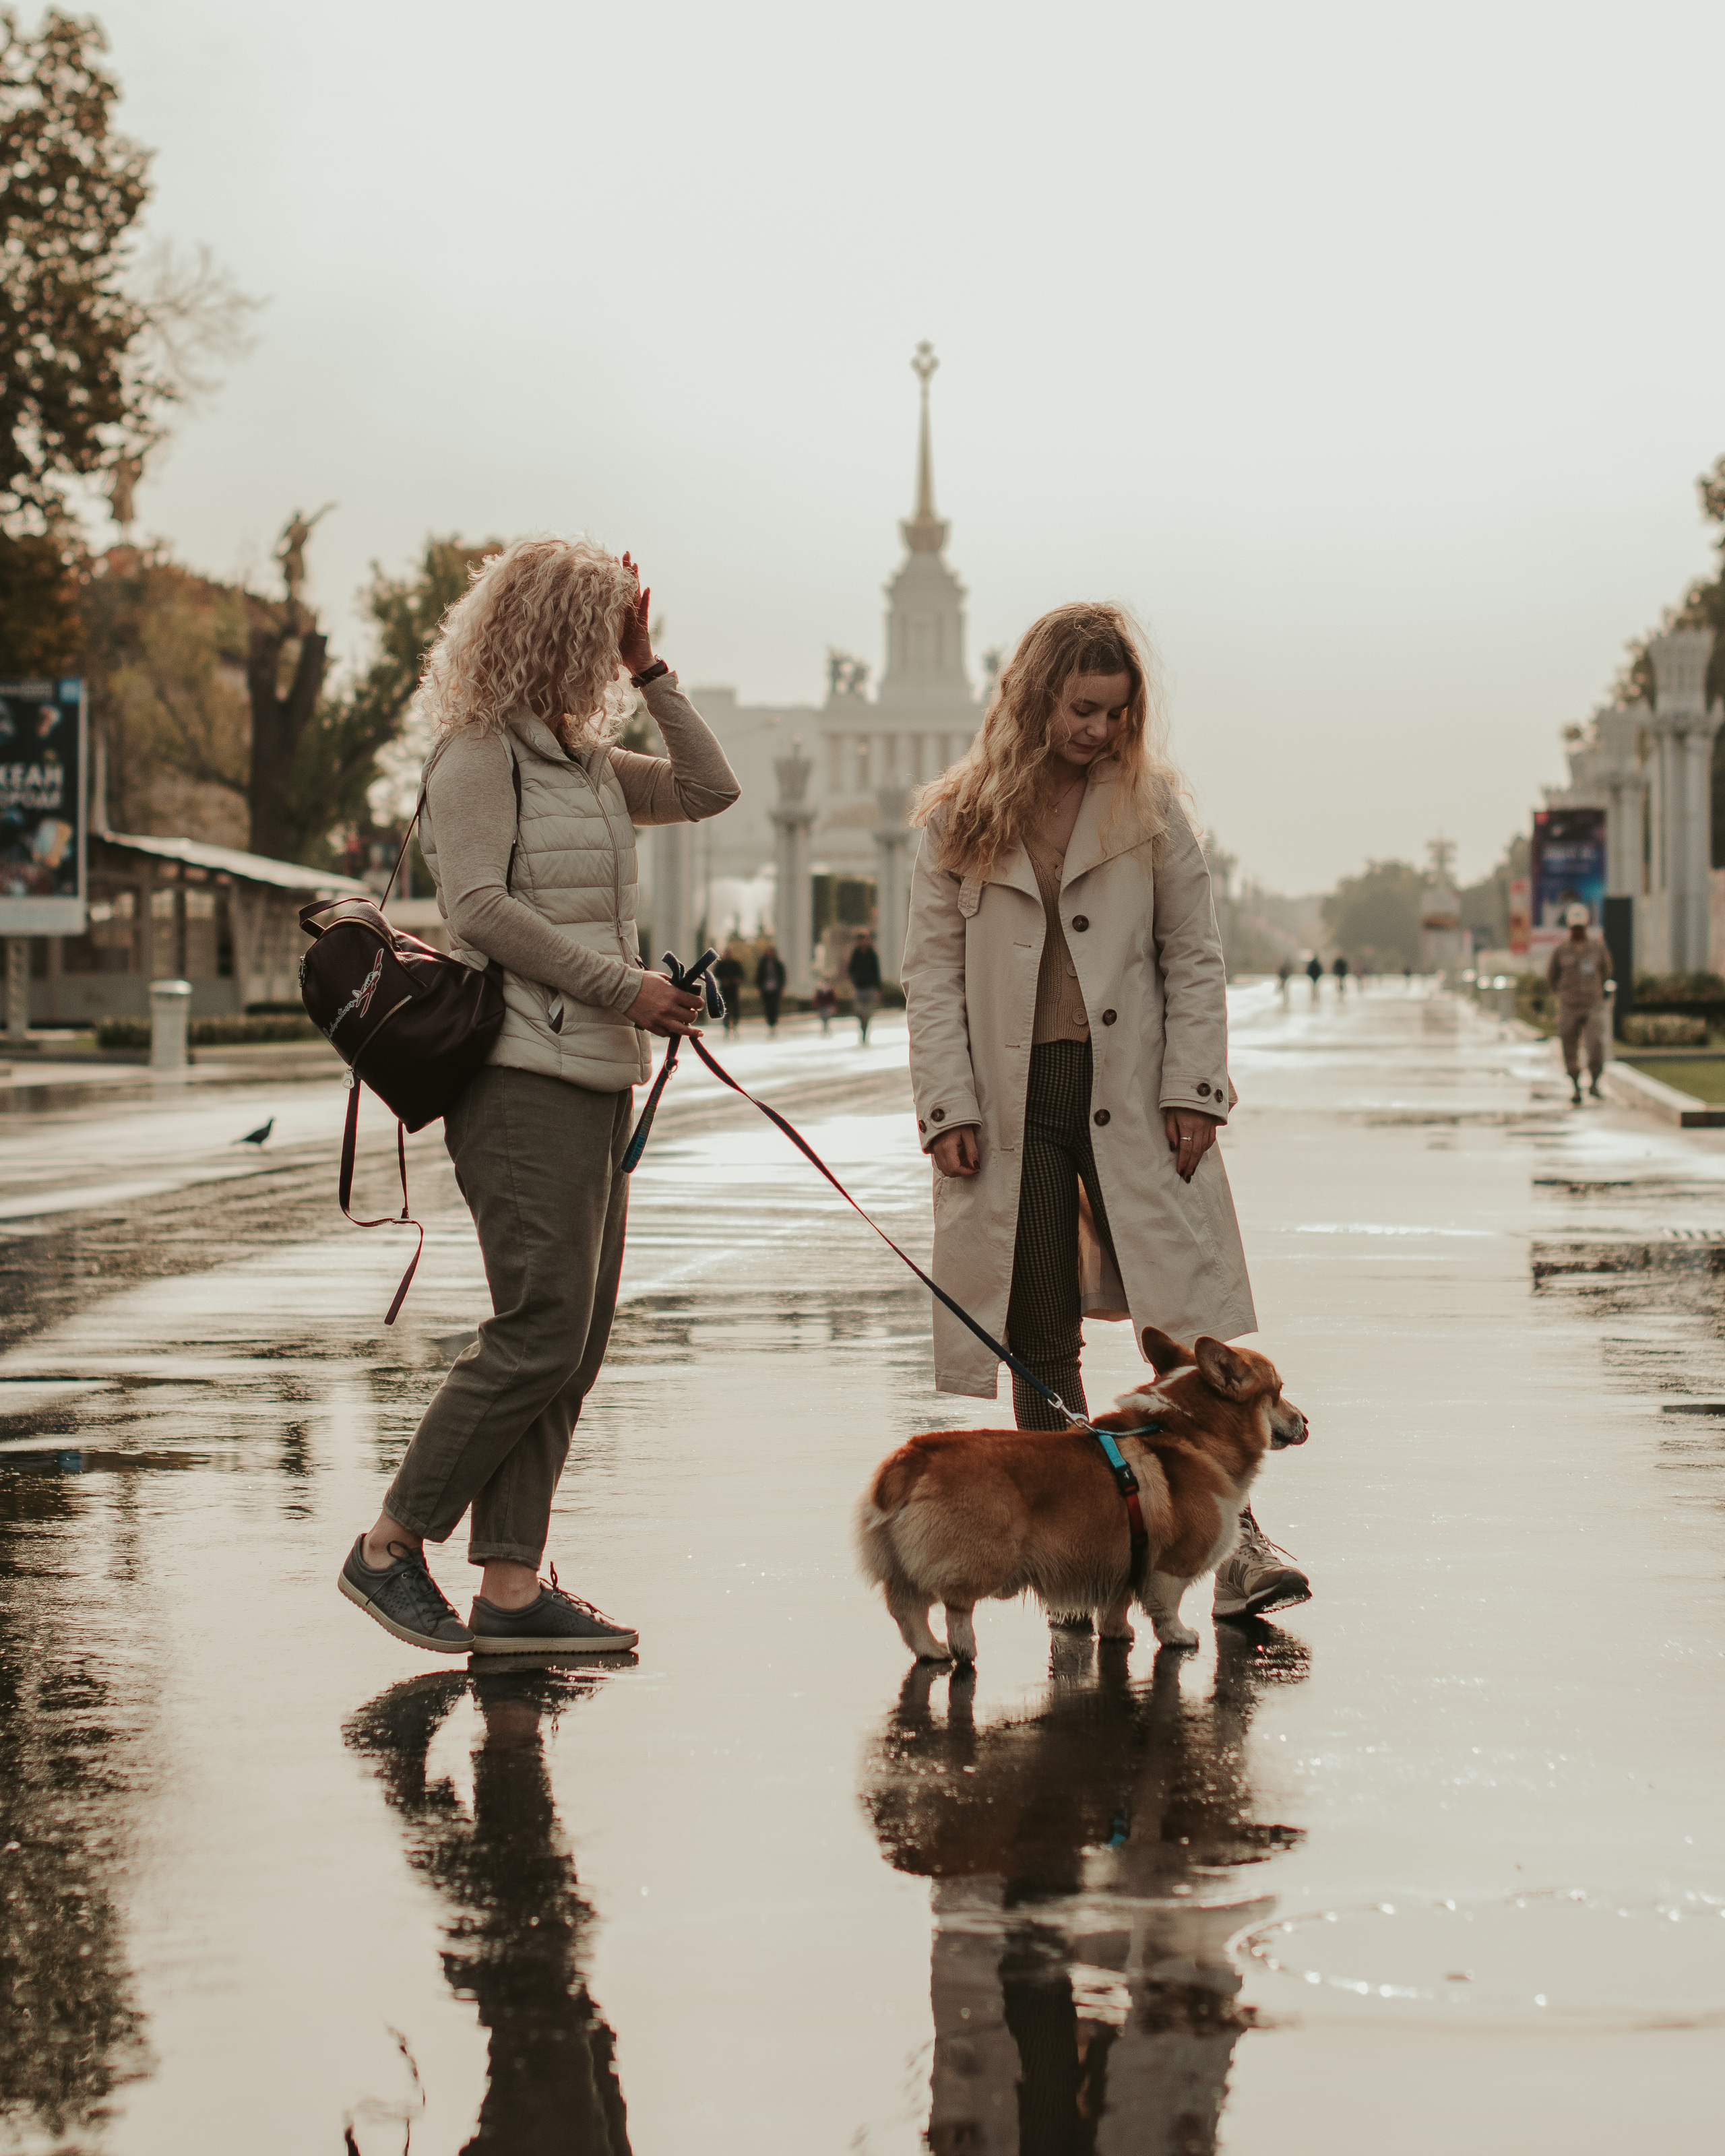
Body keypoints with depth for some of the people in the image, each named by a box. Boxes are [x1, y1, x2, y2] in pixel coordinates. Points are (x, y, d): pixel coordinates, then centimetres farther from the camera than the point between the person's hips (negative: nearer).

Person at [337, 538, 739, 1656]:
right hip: (525, 1073, -9)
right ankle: (390, 1548, -1)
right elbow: (482, 905, -15)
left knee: (573, 1346, 5)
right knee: (539, 1333, -12)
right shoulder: (479, 752, -6)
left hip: (596, 1074, 9)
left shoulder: (586, 759, 19)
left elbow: (711, 788, 21)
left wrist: (652, 672, 14)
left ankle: (511, 1587, 7)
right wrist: (621, 987, -15)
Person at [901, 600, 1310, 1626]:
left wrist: (1193, 1089, -3)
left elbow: (1195, 956, 6)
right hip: (1012, 1100, 1)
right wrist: (948, 1105, -4)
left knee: (1184, 1321, -7)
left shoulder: (1150, 806, 6)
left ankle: (1236, 1543, -5)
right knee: (1040, 1341, 5)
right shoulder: (960, 820, 5)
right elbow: (934, 969, 5)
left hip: (1131, 1096, 0)